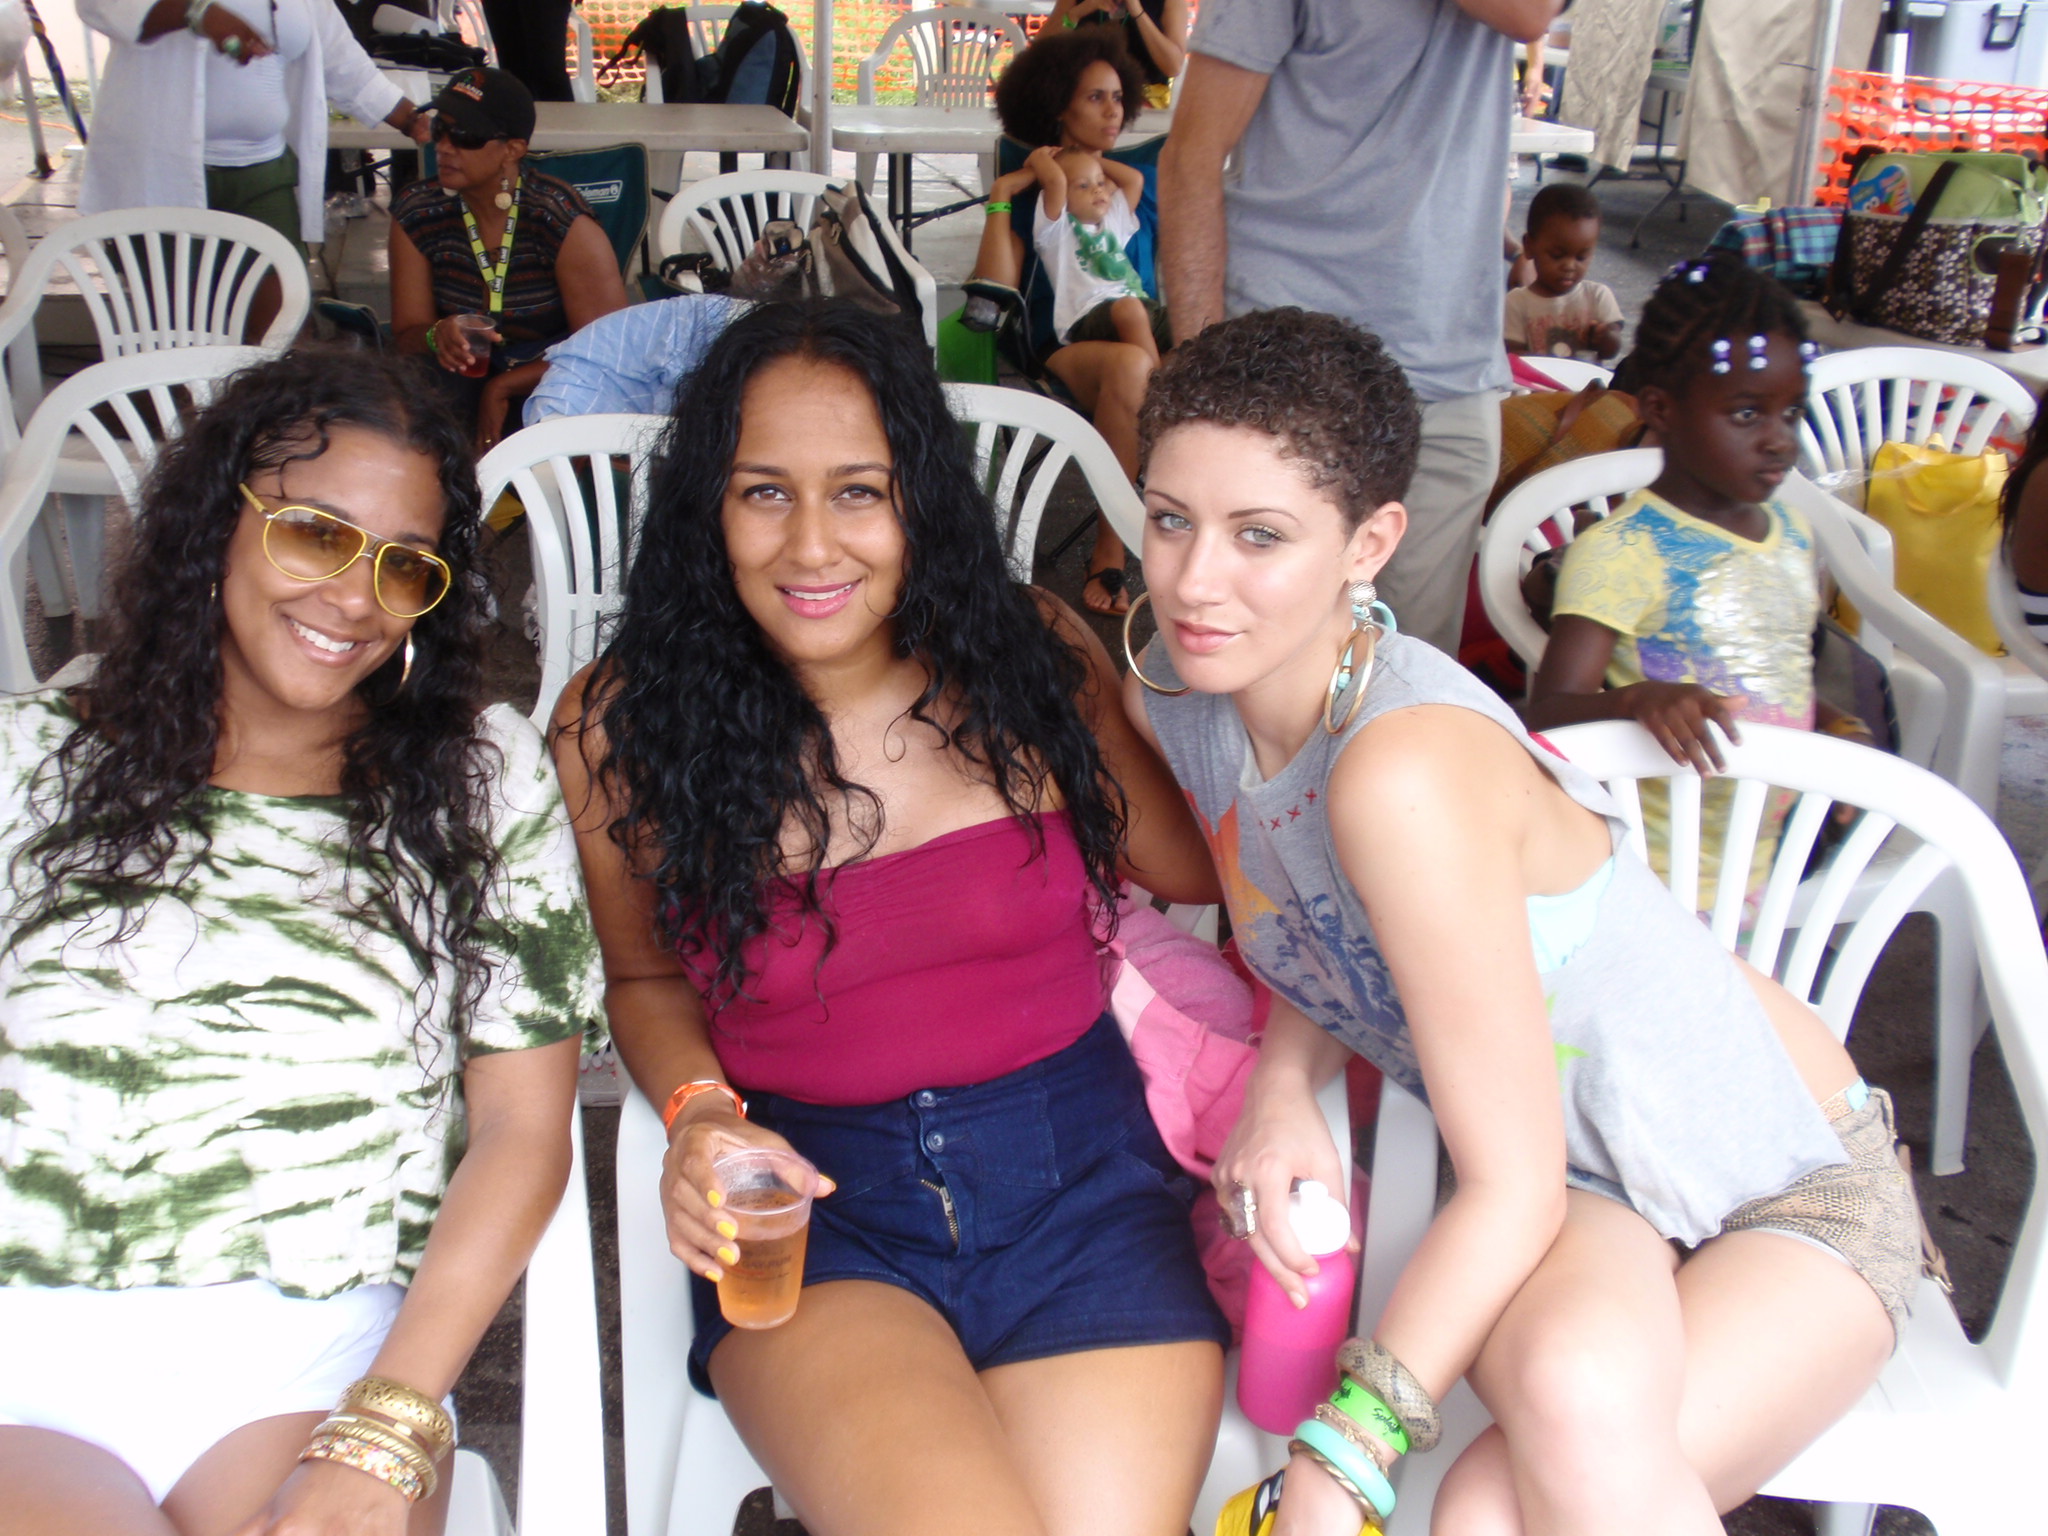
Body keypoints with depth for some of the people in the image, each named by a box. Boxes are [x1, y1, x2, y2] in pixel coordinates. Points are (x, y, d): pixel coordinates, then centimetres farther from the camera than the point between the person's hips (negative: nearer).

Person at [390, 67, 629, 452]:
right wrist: (437, 336, -25)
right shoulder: (415, 215, -3)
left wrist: (501, 388, -19)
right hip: (467, 380, 2)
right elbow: (407, 332, 1)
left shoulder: (562, 220, -16)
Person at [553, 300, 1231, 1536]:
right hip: (807, 1199, -1)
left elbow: (1195, 869, 11)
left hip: (1076, 1170, 2)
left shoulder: (1032, 656, -2)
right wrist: (698, 1110, -6)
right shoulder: (626, 729, -3)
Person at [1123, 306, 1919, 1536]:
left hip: (1793, 1184, -3)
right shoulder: (1171, 698, -8)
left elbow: (1513, 1190, -22)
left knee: (1580, 1421, -34)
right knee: (1568, 1380, -32)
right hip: (1589, 1193, 4)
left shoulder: (1404, 771, -30)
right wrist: (1284, 1085, -10)